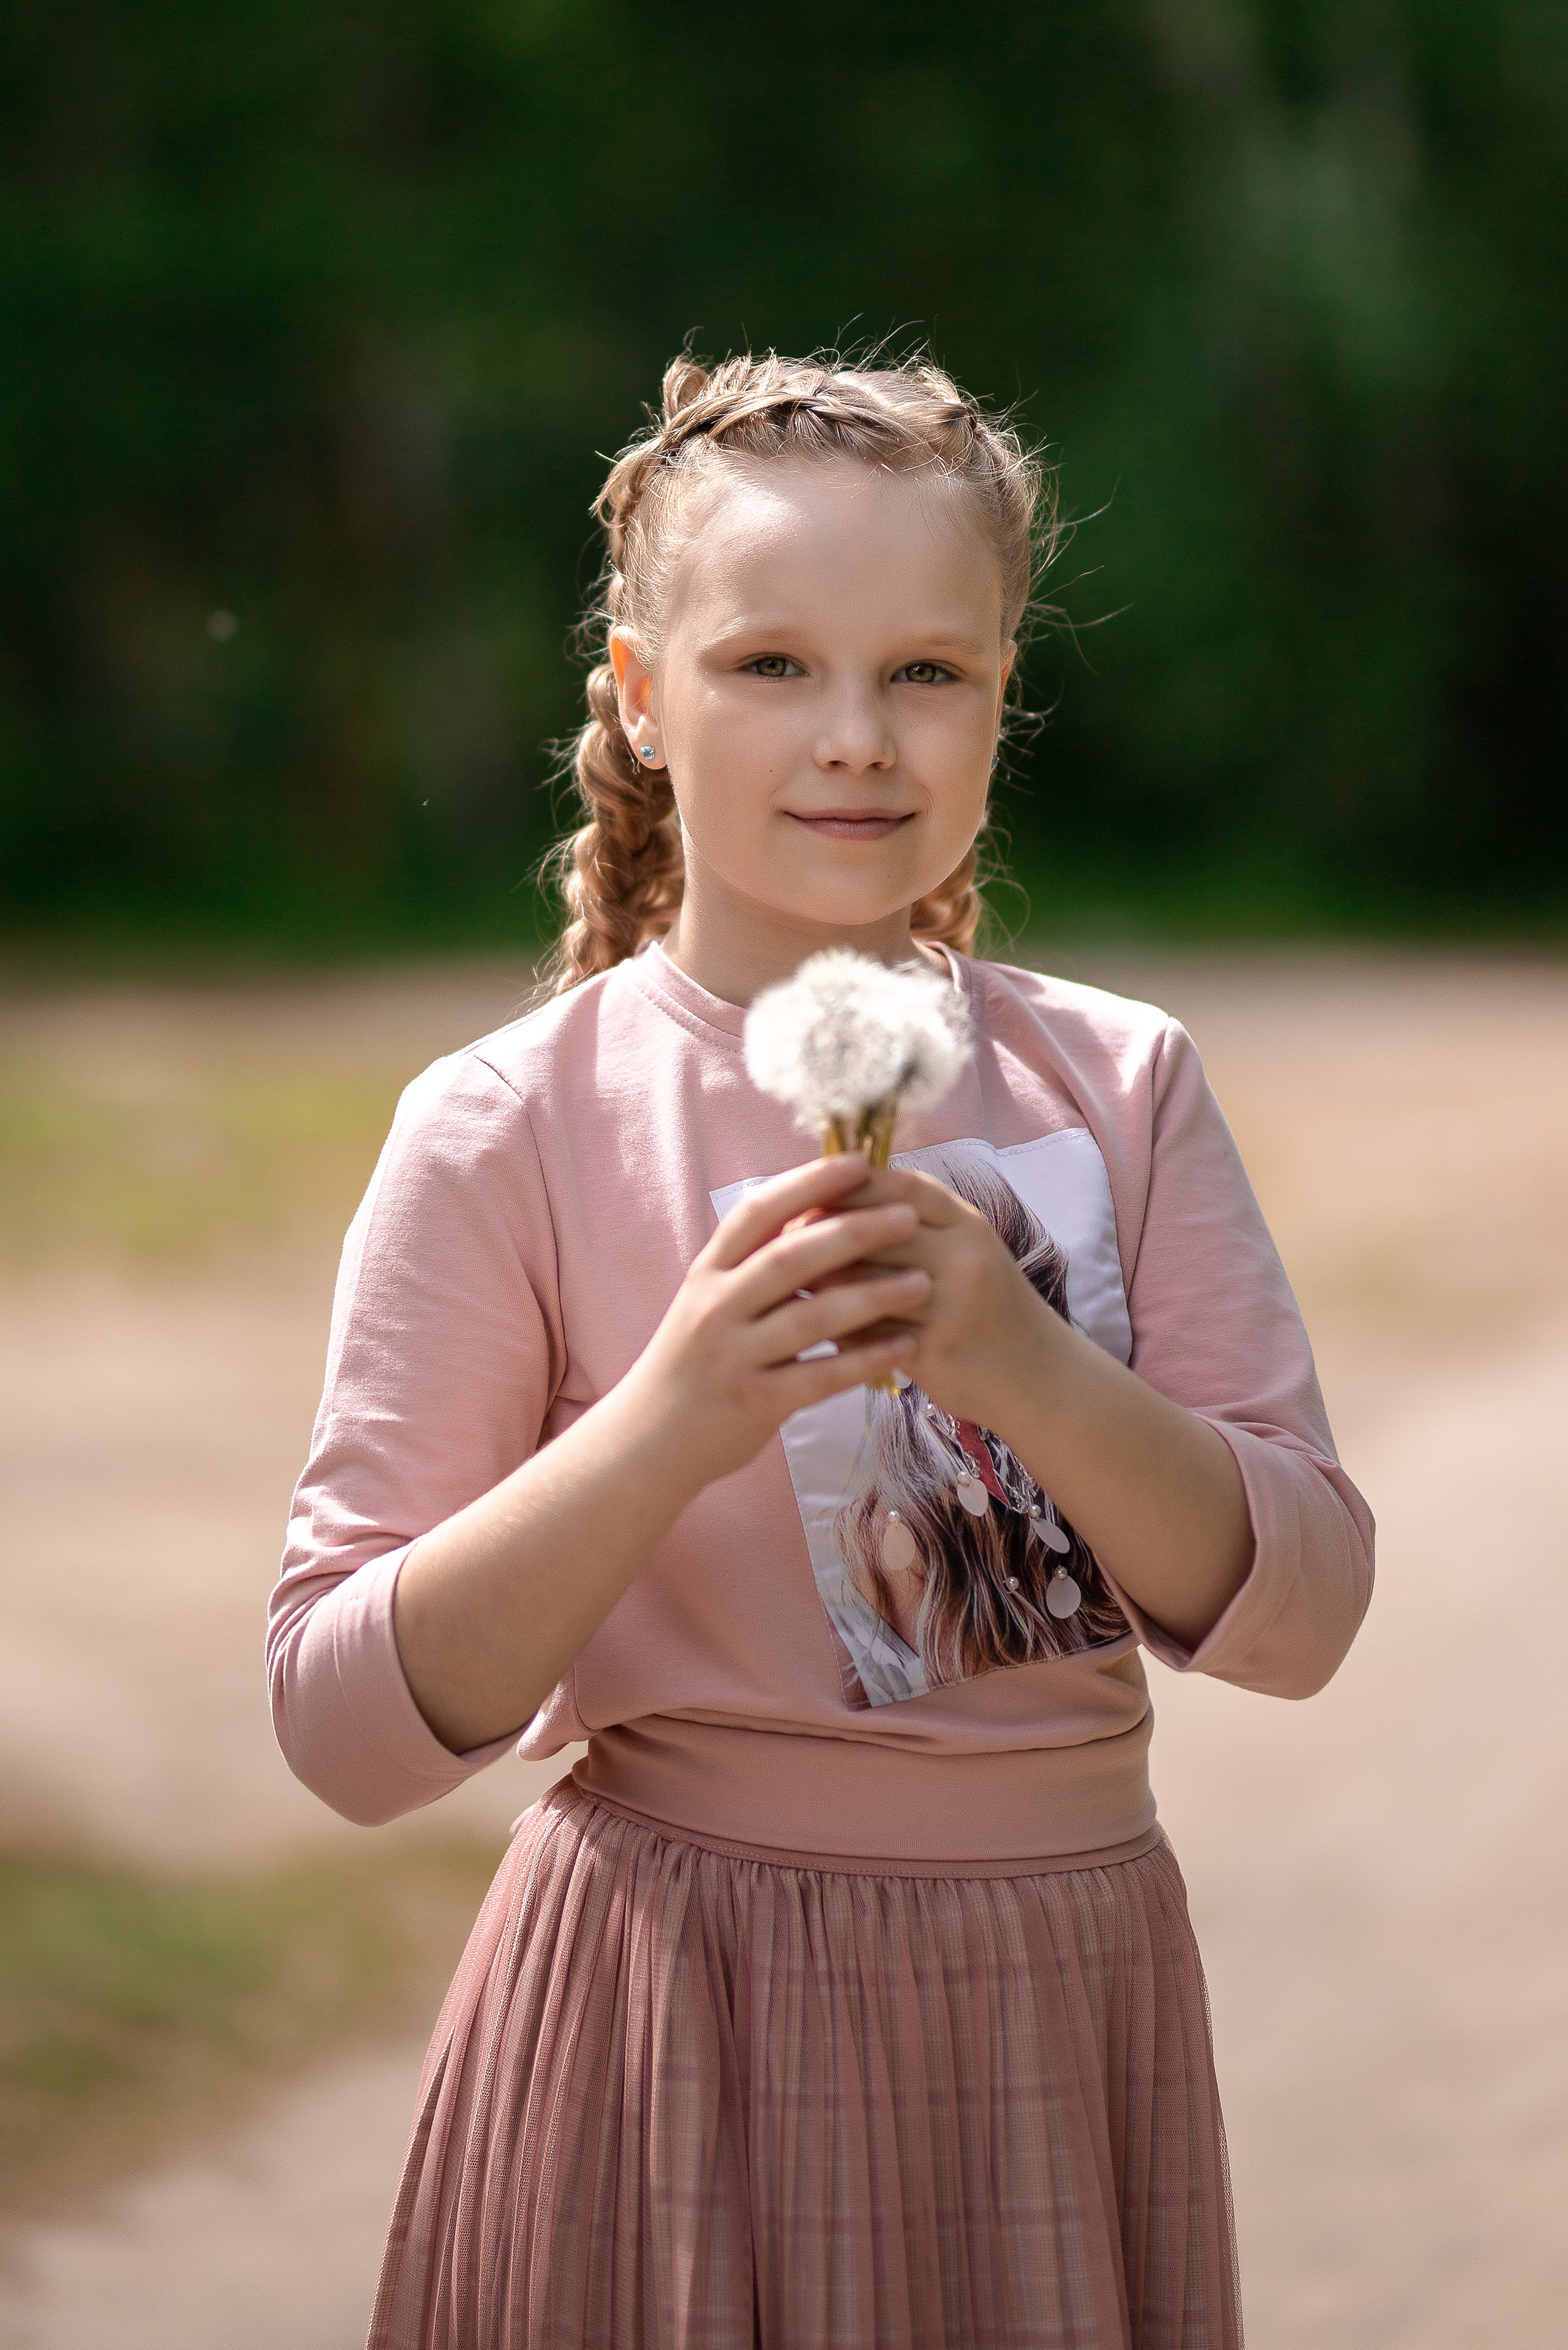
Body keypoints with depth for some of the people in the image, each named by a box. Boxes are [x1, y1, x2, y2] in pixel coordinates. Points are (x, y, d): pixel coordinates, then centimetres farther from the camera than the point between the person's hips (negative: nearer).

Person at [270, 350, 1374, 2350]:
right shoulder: (509, 1131, -8)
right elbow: (343, 1727, -12)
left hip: (1067, 2009, 3)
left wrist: (1022, 1362, -20)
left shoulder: (1116, 1088, 1)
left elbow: (1301, 1615, -4)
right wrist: (669, 1423, -25)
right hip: (678, 2022, -3)